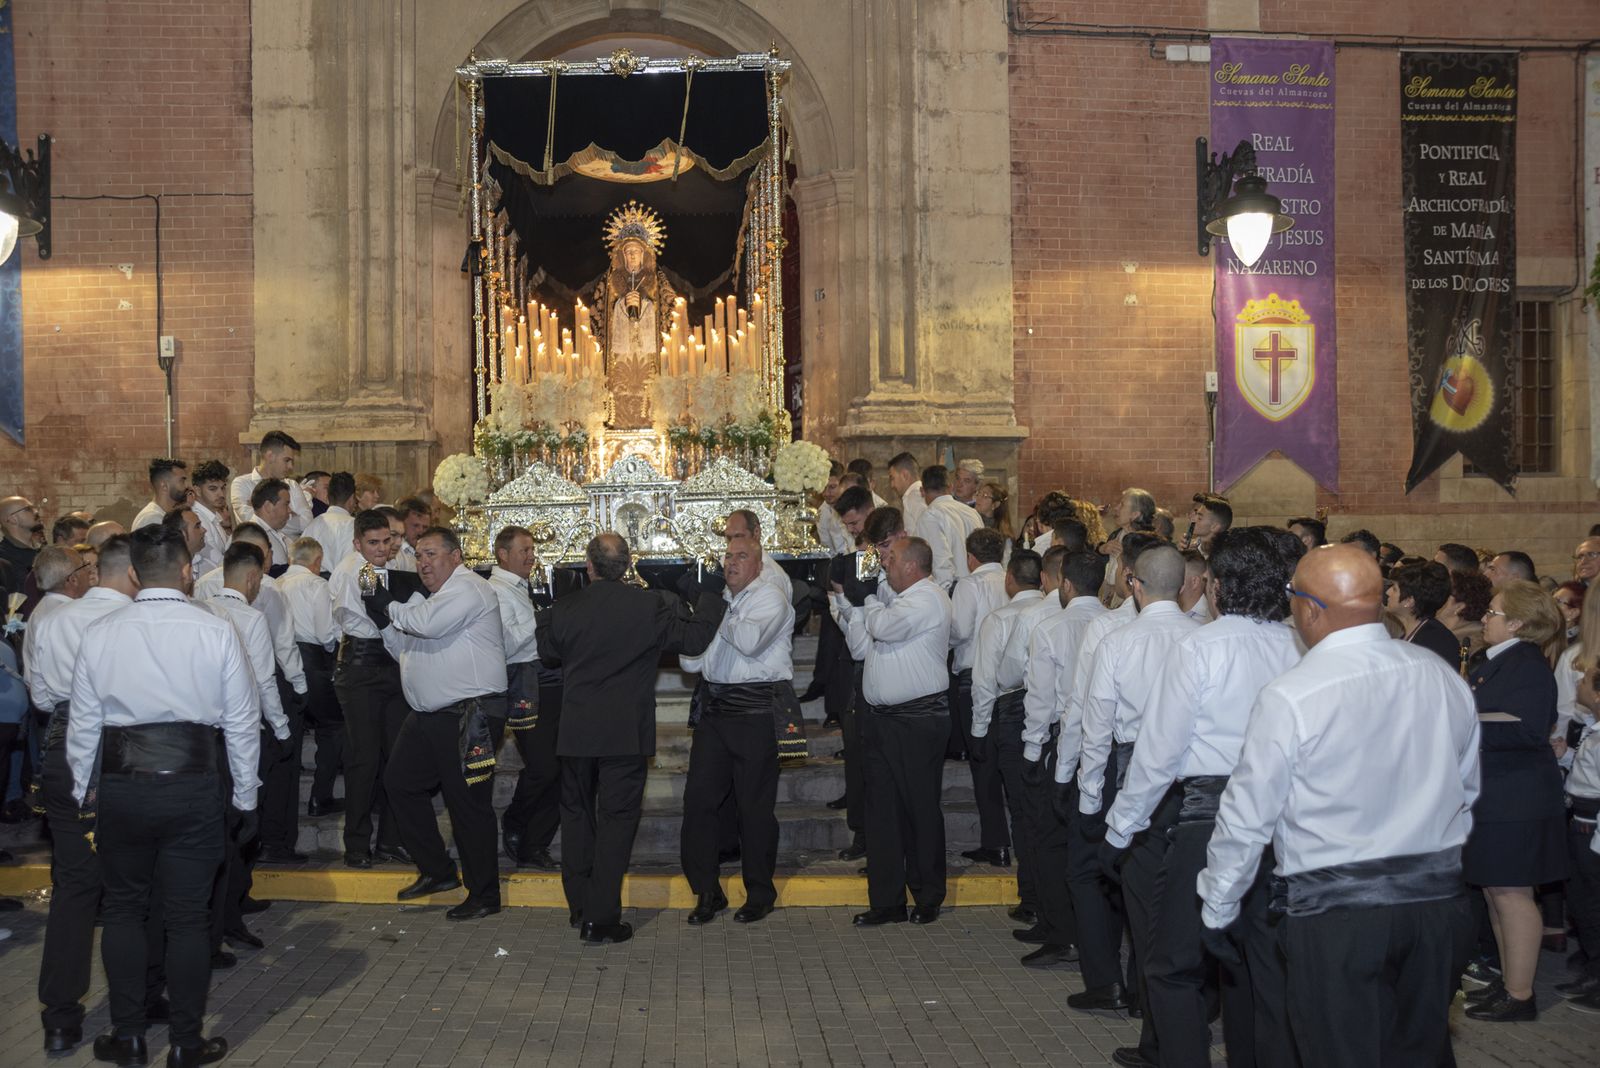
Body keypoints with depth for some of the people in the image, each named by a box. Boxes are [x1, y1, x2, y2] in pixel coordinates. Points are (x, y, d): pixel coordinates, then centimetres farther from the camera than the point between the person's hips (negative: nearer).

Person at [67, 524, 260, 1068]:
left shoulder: (99, 634, -1)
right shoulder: (217, 631, -6)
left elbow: (83, 722, 5)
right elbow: (242, 721, -3)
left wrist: (84, 790, 19)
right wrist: (244, 796, 8)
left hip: (120, 783, 1)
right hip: (193, 783, -1)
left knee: (123, 908, 17)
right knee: (188, 916, 7)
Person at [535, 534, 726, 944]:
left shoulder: (564, 610, -5)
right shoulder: (650, 607, -11)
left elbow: (547, 654, 12)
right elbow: (695, 638, -1)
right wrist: (711, 598, 14)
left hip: (575, 733, 2)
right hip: (627, 734, -2)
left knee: (577, 814, 18)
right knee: (616, 819, 3)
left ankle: (579, 907, 26)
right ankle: (601, 920, 1)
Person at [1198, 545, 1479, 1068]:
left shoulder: (1289, 697, -16)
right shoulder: (1444, 679, 1)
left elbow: (1247, 819, -9)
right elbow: (1466, 791, 14)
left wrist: (1217, 912, 3)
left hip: (1335, 911, -5)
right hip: (1438, 902, 6)